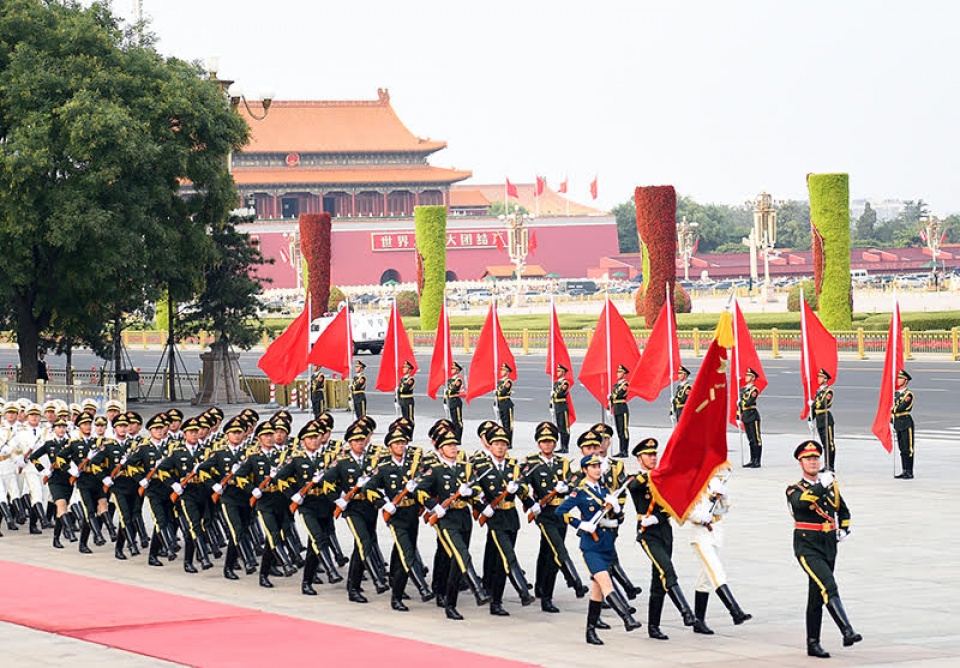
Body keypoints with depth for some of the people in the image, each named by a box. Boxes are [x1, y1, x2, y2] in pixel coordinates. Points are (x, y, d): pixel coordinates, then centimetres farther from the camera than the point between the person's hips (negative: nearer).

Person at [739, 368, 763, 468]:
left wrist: (741, 402, -3)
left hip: (753, 416, -8)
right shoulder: (743, 389, 15)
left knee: (756, 440, -5)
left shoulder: (754, 390, -8)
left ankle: (757, 462, -5)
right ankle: (752, 460, 16)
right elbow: (739, 403, 18)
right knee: (750, 440, 11)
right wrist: (738, 416, 14)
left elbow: (748, 402, -21)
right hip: (745, 417, 8)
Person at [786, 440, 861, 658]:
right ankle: (847, 632, -29)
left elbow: (843, 511, 27)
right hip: (807, 548, -6)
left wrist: (843, 529, 11)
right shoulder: (794, 490, -5)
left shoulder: (831, 485, 10)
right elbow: (800, 502, -30)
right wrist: (820, 486, -37)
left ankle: (813, 644, 18)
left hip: (829, 547, 6)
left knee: (817, 596, 11)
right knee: (829, 588, -23)